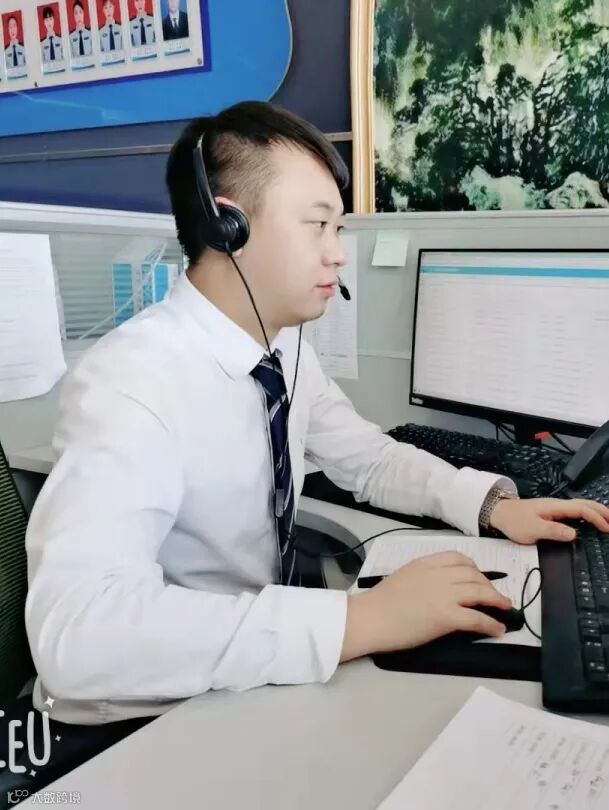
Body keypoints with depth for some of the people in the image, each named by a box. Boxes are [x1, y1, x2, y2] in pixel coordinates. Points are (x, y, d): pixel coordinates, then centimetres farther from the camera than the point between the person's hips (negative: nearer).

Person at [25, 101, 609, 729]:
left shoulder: (284, 348, -2)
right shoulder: (129, 381, -27)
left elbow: (371, 459, 9)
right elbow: (75, 634, -37)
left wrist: (494, 503, -7)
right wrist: (362, 619, -37)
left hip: (257, 676, 7)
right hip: (144, 725, -6)